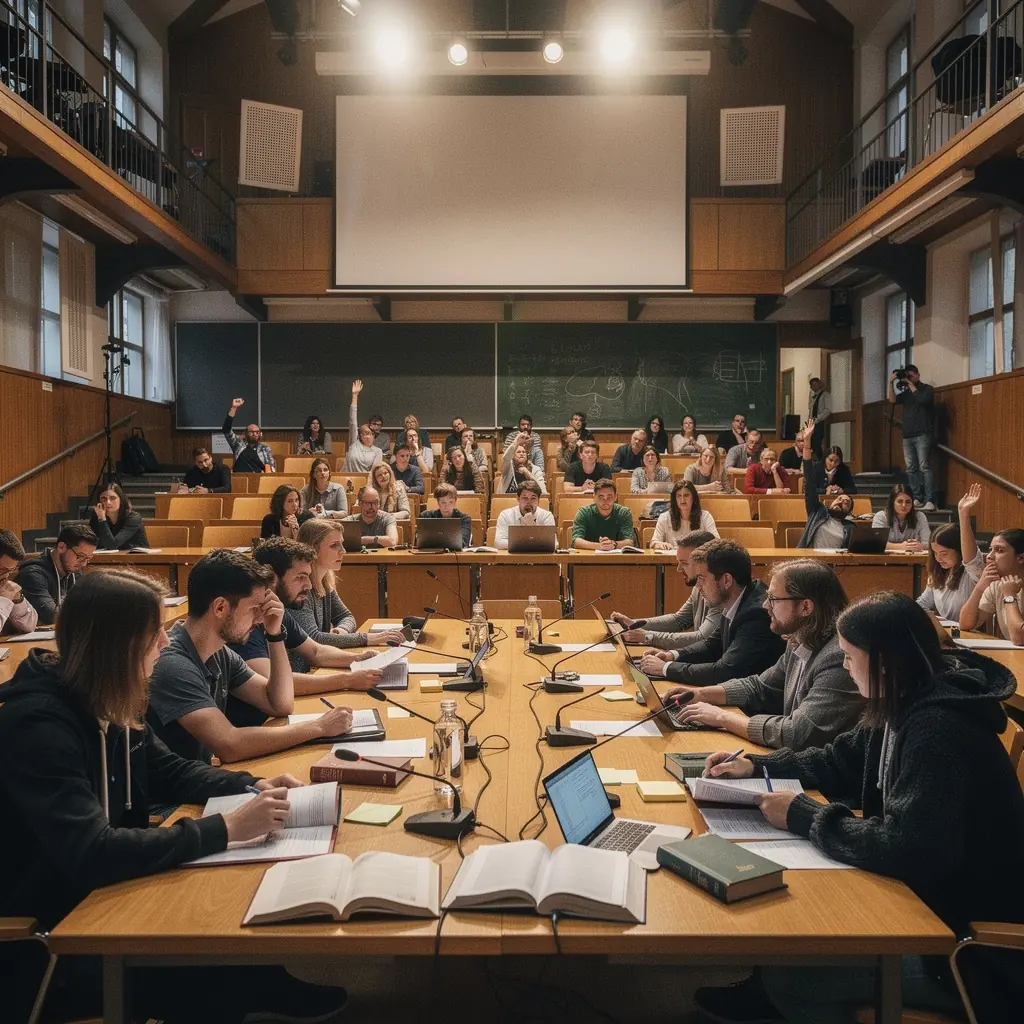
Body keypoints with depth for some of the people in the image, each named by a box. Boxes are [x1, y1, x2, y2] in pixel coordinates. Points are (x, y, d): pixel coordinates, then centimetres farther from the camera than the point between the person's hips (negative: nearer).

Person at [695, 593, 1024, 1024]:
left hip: (968, 944, -9)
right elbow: (838, 762, 16)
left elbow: (906, 849, -32)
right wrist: (756, 765, 6)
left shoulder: (937, 730, -29)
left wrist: (804, 816, -22)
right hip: (931, 895, 9)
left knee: (786, 966, -9)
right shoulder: (908, 707, 2)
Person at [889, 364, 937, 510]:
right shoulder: (906, 392, 19)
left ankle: (930, 501, -17)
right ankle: (917, 499, 4)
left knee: (924, 468, -13)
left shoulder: (927, 389, 5)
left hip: (922, 435, -6)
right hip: (907, 436, 6)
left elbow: (922, 399, -15)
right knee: (911, 469, 2)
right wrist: (891, 383, -1)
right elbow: (892, 400, 5)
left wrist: (911, 384, -7)